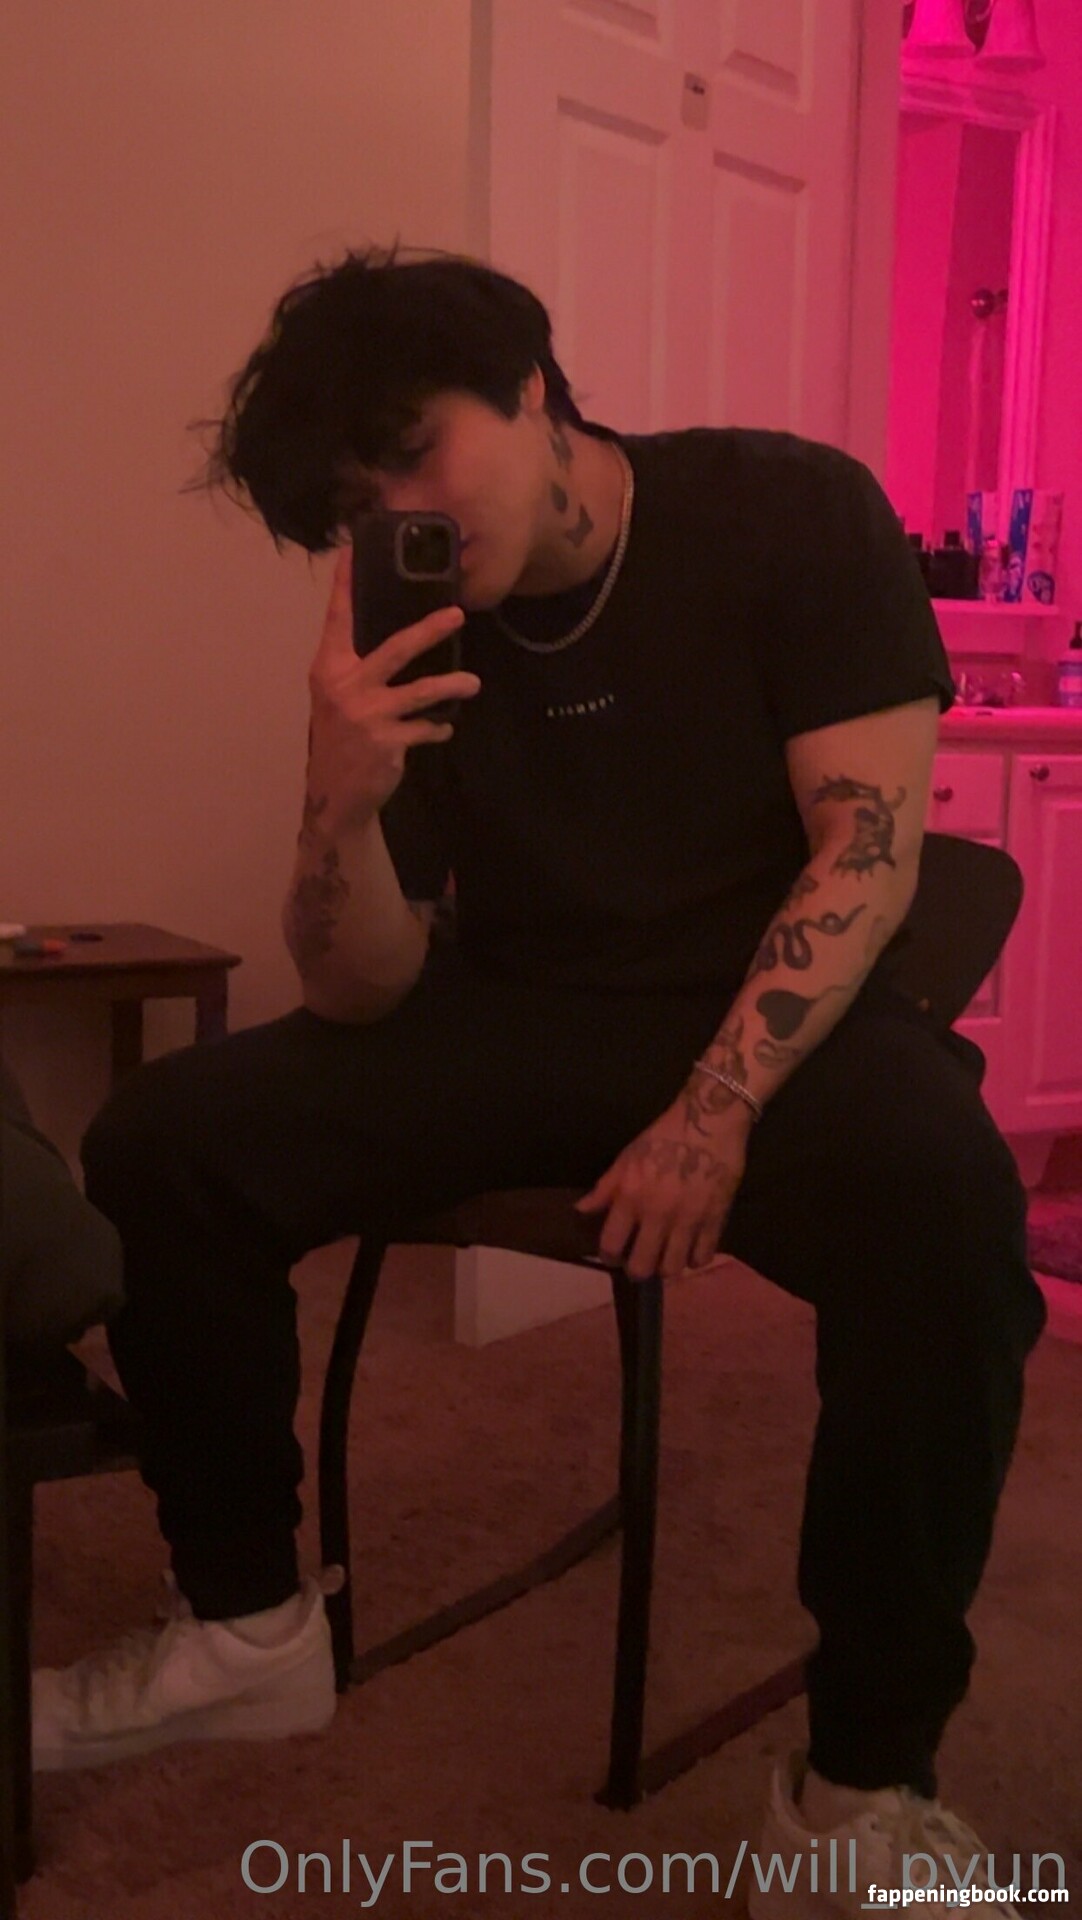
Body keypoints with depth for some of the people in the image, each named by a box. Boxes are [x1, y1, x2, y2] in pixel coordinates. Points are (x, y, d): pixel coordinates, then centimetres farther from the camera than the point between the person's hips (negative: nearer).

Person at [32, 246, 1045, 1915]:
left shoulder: (792, 514, -9)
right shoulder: (412, 635, -2)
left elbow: (870, 852, -16)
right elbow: (362, 998, -4)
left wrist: (716, 1113, -28)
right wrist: (345, 801, -25)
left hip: (771, 1019, -3)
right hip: (525, 1020, 4)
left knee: (943, 1198, -37)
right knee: (164, 1144, -15)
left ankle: (867, 1781, -22)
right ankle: (250, 1630, 3)